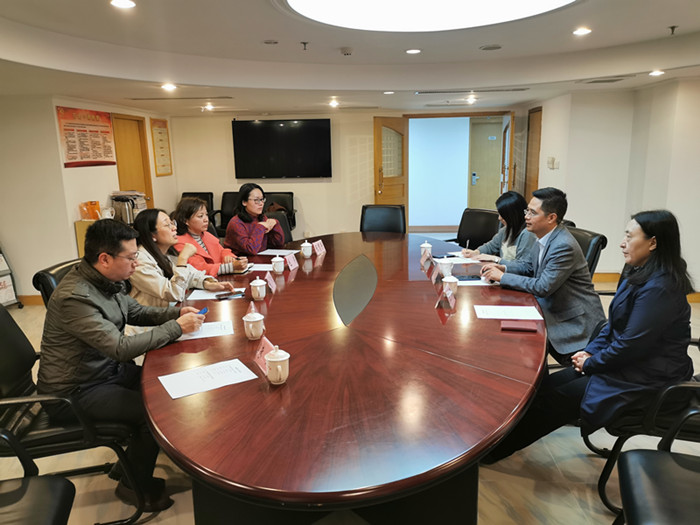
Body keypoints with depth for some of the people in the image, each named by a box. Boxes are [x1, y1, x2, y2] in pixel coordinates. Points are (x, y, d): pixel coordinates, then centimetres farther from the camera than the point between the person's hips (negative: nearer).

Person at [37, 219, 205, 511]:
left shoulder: (109, 280, -2)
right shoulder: (75, 297, -30)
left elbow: (136, 312, 13)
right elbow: (122, 348, -33)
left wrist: (177, 313, -4)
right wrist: (177, 327, -25)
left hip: (107, 368, 9)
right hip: (74, 391, -9)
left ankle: (130, 463, 21)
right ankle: (134, 486, 11)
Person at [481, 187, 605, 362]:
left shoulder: (564, 246, -27)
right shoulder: (544, 238, 2)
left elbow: (542, 287, -28)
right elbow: (528, 264, 18)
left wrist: (502, 277, -20)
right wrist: (502, 267, -1)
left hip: (576, 323, -9)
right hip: (552, 311, 9)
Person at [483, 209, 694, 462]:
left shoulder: (659, 289, -25)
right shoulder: (642, 275, 8)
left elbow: (631, 345, -26)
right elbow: (615, 325, 14)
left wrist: (591, 363, -12)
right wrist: (590, 351, 2)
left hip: (645, 378, -9)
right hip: (627, 361, 9)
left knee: (556, 398, -12)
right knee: (546, 386, -3)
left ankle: (493, 449, -1)